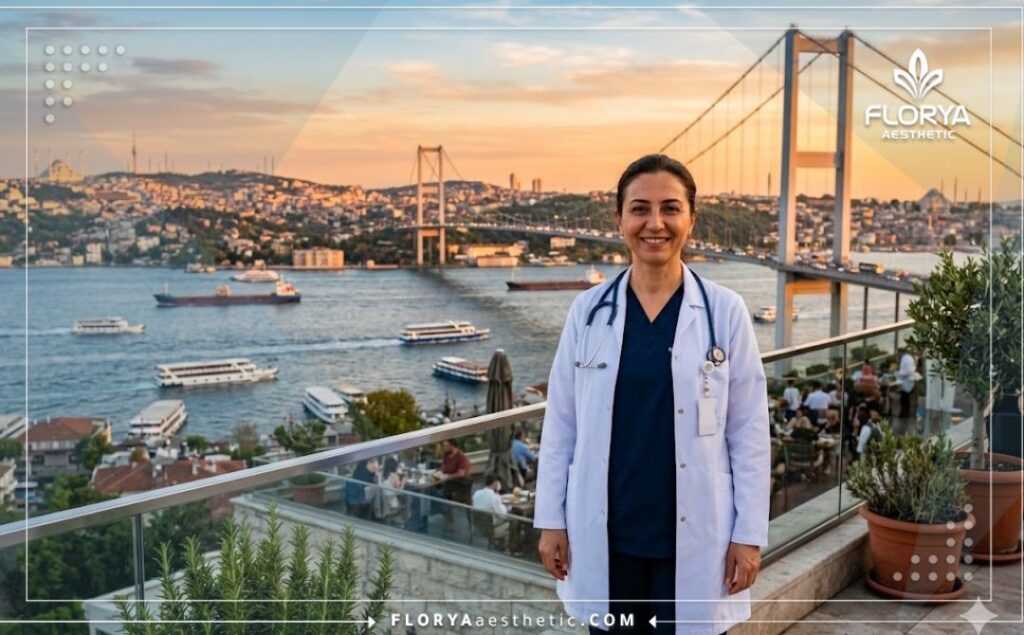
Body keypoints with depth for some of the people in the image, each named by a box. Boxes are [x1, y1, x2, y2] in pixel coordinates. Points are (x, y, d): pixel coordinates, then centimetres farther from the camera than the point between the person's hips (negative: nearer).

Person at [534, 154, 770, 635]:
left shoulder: (725, 312, -5)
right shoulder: (587, 310, -1)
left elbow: (749, 432, -2)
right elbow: (560, 425, 3)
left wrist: (749, 533, -3)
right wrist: (551, 520, 3)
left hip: (693, 534, -1)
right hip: (605, 533, 2)